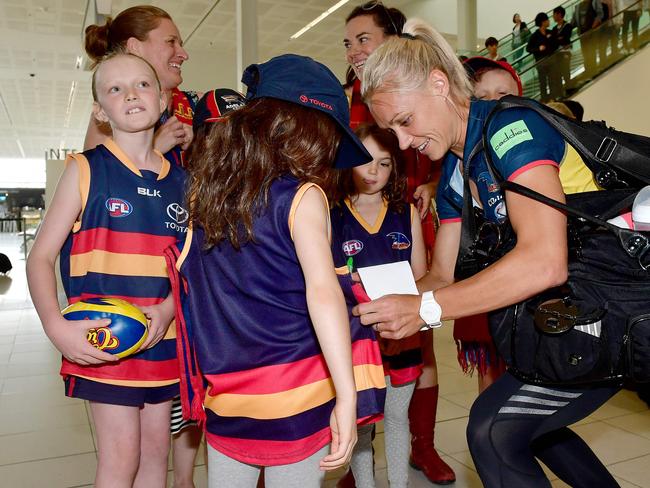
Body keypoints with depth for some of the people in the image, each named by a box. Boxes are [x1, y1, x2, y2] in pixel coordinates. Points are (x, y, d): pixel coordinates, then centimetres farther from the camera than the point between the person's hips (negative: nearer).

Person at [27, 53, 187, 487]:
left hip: (164, 337, 4)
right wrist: (57, 327, -20)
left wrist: (168, 309, -11)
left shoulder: (181, 179, 5)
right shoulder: (86, 170, -5)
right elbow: (41, 257, -5)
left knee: (156, 447, 15)